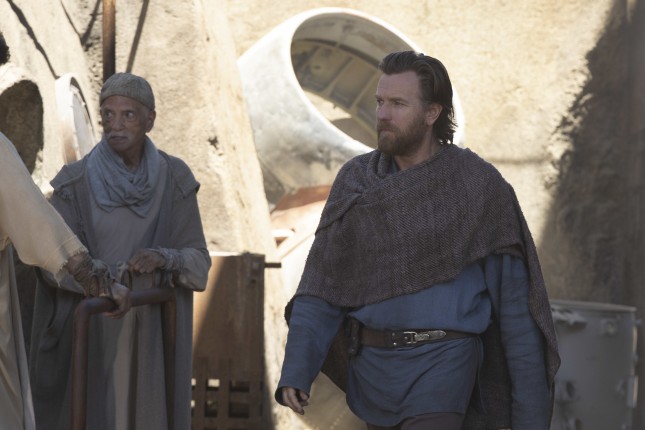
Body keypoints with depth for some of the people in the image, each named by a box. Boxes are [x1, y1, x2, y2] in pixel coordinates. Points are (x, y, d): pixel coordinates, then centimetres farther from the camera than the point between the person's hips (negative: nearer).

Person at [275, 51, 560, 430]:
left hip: (442, 365, -5)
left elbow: (515, 302, -3)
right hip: (373, 367, 5)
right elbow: (322, 289, 1)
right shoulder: (356, 182, 4)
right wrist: (295, 373, -14)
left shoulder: (479, 186, -6)